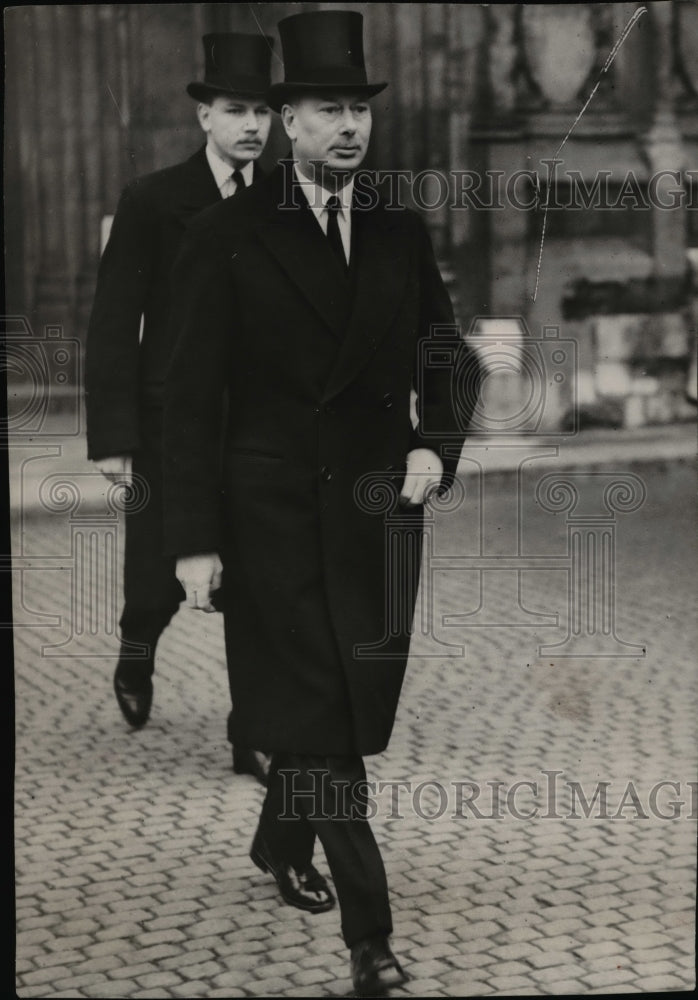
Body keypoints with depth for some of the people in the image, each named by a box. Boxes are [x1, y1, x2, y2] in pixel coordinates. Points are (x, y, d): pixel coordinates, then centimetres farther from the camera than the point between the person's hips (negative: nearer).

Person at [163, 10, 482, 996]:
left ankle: (281, 842, 39)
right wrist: (194, 538, -11)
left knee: (352, 701, 12)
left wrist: (435, 444, -9)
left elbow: (448, 360, 13)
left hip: (376, 506, 4)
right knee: (319, 716, -5)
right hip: (273, 507, -4)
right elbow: (191, 393, -6)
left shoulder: (403, 234, 7)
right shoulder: (227, 235, -5)